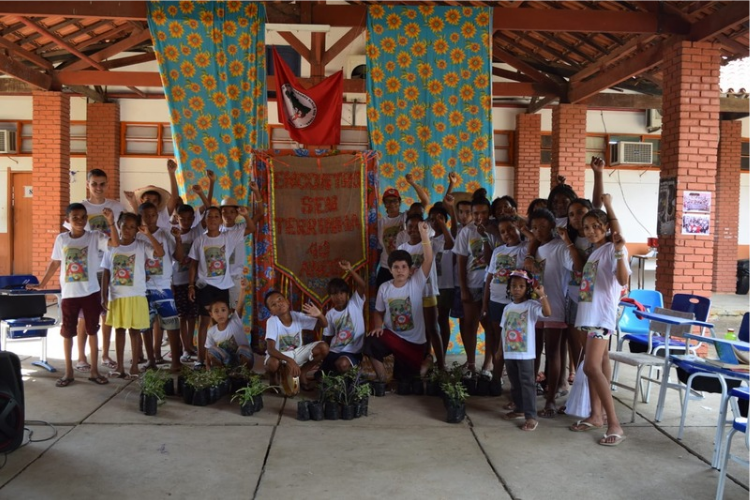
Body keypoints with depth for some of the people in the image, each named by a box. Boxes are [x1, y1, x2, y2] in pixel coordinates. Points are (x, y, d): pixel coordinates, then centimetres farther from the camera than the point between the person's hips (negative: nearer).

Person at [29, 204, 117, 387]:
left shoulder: (95, 237, -5)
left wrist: (111, 223, -32)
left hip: (91, 293, -2)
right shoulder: (61, 239, 2)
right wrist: (42, 284, 14)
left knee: (92, 331, 7)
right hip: (69, 294, 2)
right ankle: (69, 371, 21)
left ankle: (94, 370, 17)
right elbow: (54, 263, 11)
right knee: (67, 333, 8)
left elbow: (115, 243, -22)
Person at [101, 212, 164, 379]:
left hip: (136, 295, -3)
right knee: (119, 329, 9)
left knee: (134, 330, 2)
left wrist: (148, 234, -22)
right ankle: (120, 367, 17)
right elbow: (106, 273, 5)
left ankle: (134, 367, 10)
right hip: (116, 296, 3)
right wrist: (104, 296, 0)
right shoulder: (111, 247, 5)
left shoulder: (142, 245, -3)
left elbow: (160, 253, -21)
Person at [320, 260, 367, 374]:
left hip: (352, 352, -5)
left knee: (343, 364, -35)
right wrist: (325, 354, 3)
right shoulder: (330, 314, 6)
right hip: (334, 351, 5)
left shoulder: (355, 303, -6)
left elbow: (363, 286, -24)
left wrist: (350, 270, -35)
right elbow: (328, 337, 12)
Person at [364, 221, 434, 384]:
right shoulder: (384, 288, -5)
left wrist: (423, 233, -34)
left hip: (415, 340, -2)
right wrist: (378, 326, -15)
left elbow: (428, 259, -25)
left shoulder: (416, 282, -12)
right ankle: (381, 380, -7)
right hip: (392, 336, 2)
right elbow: (378, 312, 6)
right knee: (371, 342, -28)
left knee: (404, 378, 5)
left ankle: (423, 363, 39)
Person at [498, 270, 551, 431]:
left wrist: (542, 295, -32)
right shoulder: (508, 308, 10)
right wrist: (500, 349, 17)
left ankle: (531, 416, -1)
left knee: (527, 384, -5)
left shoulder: (531, 306, -8)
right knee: (514, 384, 17)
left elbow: (547, 312, -27)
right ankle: (519, 409, 33)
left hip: (525, 353, -6)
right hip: (509, 353, 6)